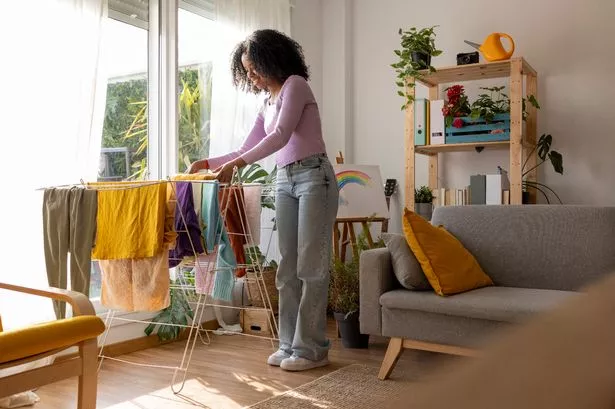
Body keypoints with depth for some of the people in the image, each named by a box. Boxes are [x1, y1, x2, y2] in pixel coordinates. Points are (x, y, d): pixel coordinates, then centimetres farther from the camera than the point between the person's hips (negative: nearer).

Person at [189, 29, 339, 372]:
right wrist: (210, 163, 7)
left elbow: (281, 136, -17)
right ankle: (290, 344, 12)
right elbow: (248, 149, 20)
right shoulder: (268, 104, 20)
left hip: (314, 177, -8)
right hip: (285, 181, 8)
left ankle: (312, 348, 1)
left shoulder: (295, 84, -4)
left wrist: (236, 164, -23)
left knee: (311, 266, -6)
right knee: (288, 267, 5)